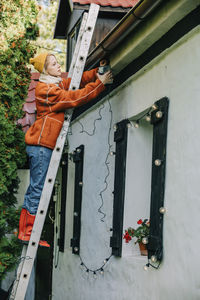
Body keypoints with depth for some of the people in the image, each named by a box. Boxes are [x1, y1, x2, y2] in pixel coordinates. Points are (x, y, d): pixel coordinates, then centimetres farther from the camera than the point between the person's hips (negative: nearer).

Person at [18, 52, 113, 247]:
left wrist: (98, 72, 3)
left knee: (35, 189, 9)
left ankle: (24, 232, 14)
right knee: (38, 189, -8)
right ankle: (28, 233, -4)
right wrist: (100, 83, -15)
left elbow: (79, 80, 18)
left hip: (42, 144, 10)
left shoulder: (58, 84, 19)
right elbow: (74, 98, -16)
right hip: (41, 143, -10)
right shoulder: (46, 89, -11)